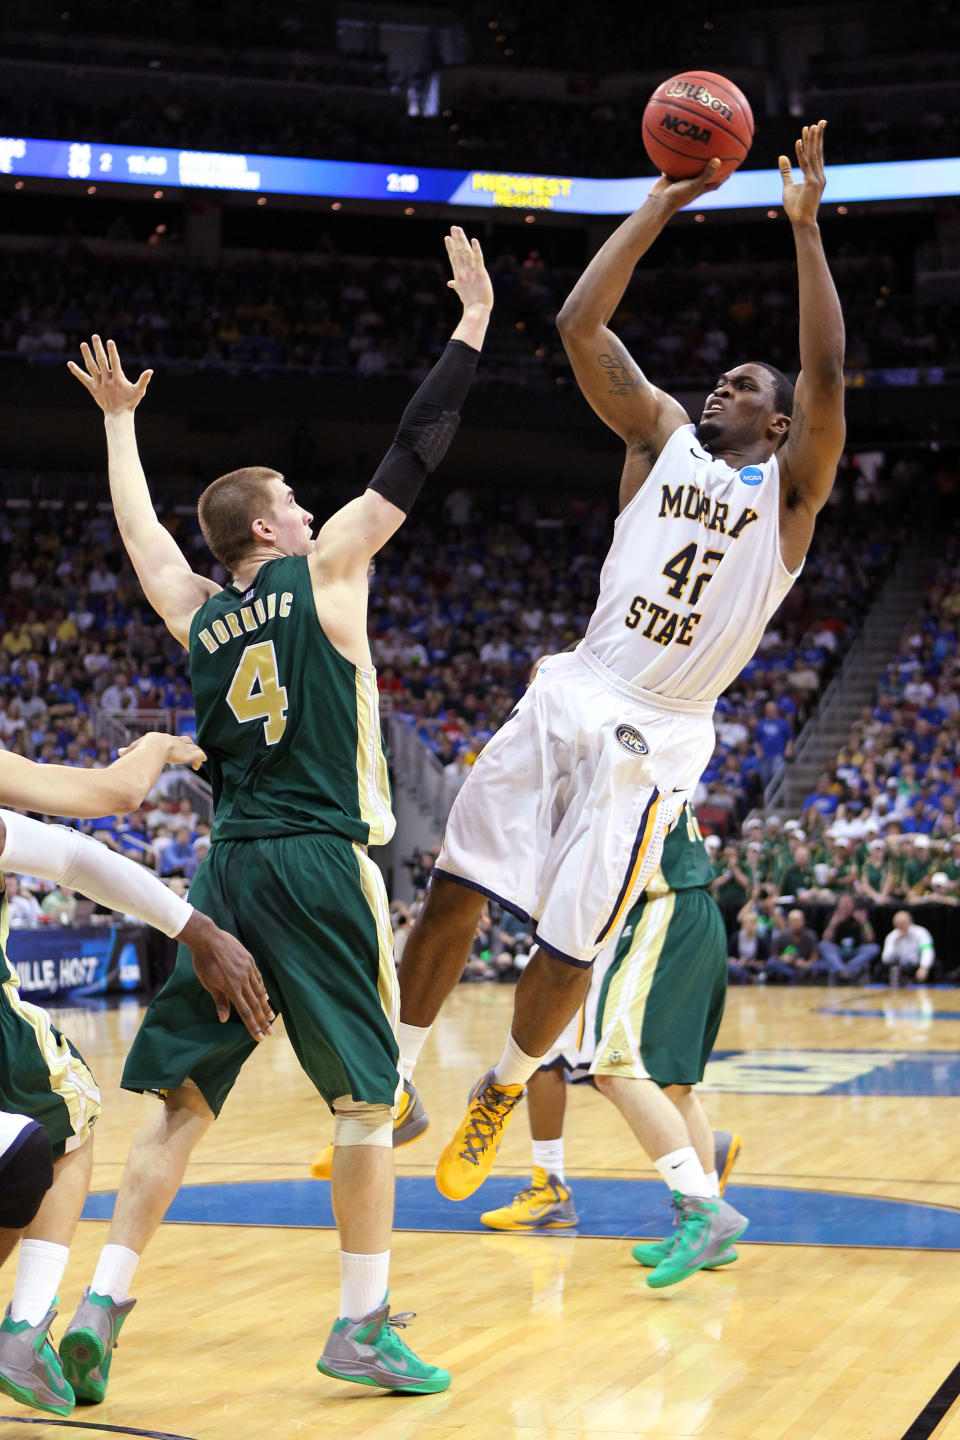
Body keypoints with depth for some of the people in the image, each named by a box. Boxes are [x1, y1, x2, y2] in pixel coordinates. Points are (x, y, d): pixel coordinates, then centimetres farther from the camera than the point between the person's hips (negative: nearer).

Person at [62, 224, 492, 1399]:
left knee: (182, 1102, 7)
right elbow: (413, 455, 2)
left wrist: (119, 418, 46)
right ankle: (361, 1325, 4)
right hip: (319, 868, -5)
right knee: (366, 1101, 3)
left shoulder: (196, 616, 14)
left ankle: (102, 1304, -1)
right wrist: (473, 319, 9)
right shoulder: (323, 572, 1)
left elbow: (138, 525, 32)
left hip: (227, 872, 5)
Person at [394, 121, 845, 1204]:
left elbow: (827, 370, -13)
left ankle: (503, 1092, 25)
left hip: (654, 739, -3)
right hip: (568, 698, 3)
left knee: (569, 951, -2)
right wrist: (659, 206, 2)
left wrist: (805, 225, -13)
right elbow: (578, 327, 3)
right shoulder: (665, 437, 13)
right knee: (453, 894, -4)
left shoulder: (791, 487, 4)